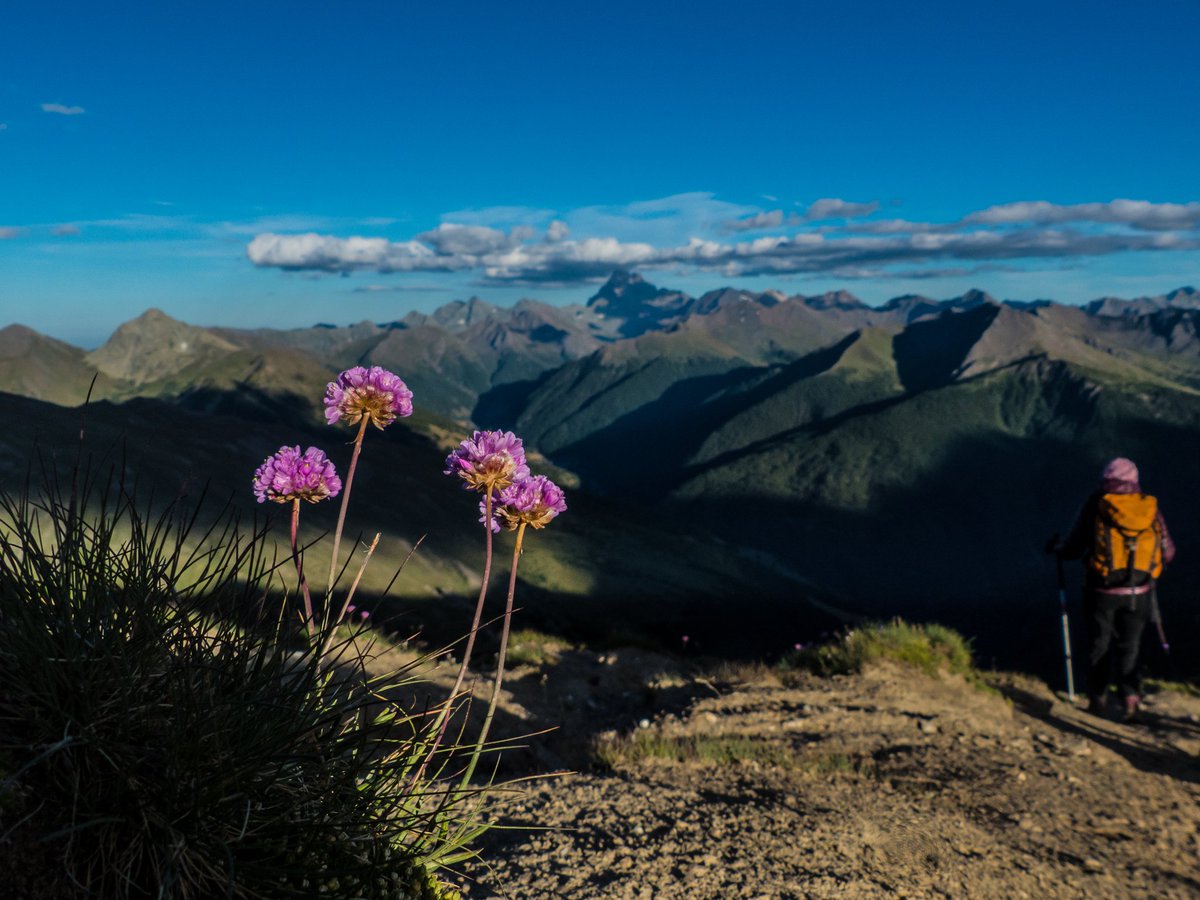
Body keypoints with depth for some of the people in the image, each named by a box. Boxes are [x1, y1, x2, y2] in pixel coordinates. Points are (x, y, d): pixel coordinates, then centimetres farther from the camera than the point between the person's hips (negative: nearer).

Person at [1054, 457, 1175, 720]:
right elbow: (1168, 552, 8)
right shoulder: (1151, 507, 2)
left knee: (1100, 644, 12)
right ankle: (1130, 693, -1)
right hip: (1139, 592, 2)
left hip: (1102, 590, -2)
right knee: (1129, 645, 14)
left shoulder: (1096, 504, -6)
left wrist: (1058, 551, 17)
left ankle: (1098, 699, 17)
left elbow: (1074, 547, -4)